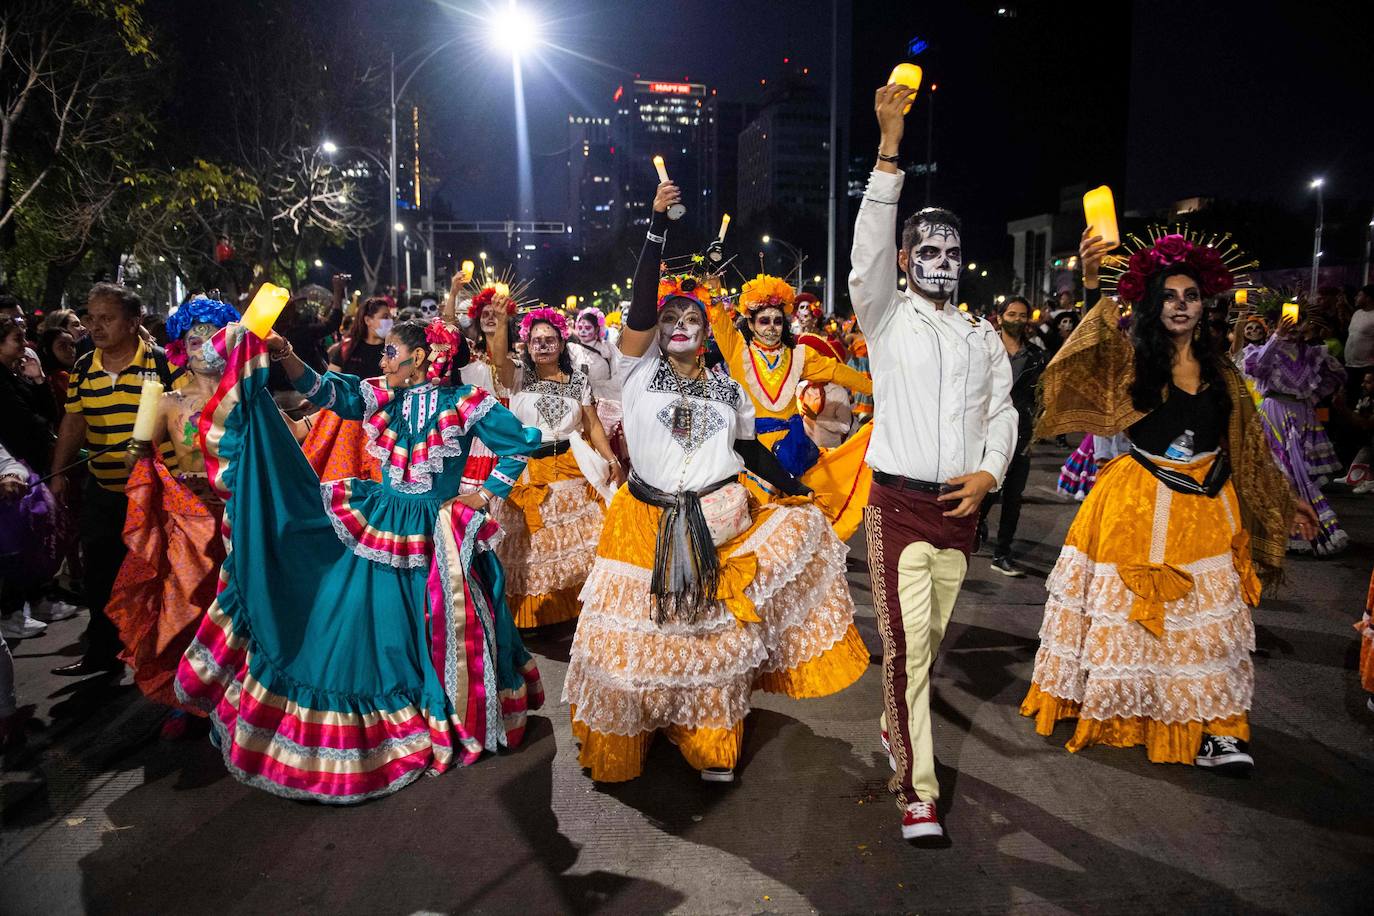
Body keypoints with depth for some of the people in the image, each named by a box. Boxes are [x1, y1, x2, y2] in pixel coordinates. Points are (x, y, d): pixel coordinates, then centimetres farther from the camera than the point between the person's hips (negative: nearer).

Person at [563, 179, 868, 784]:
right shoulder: (640, 370, -1)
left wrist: (795, 491, 9)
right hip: (647, 524, -2)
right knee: (636, 632, 2)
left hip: (719, 527, 3)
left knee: (713, 636, 8)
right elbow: (640, 303, -15)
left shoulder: (727, 388, 9)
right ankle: (617, 739, 26)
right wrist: (657, 226, -17)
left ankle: (711, 745, 27)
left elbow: (749, 448, 16)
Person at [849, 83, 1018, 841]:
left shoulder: (983, 335, 15)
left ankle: (896, 725, 36)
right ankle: (916, 791, -2)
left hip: (961, 505, 5)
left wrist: (990, 472, -5)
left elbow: (1003, 411, 13)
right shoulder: (886, 317, 3)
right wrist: (889, 146, -17)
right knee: (906, 643, -7)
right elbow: (870, 245, -11)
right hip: (898, 503, -4)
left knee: (931, 637, 13)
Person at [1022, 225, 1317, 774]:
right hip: (1140, 505, -3)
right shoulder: (1131, 359, -3)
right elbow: (1094, 347, -26)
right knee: (1129, 611, 6)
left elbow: (1246, 446, 15)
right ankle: (1115, 709, 21)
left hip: (1208, 507, 4)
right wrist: (1091, 284, -41)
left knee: (1208, 616, 5)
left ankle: (1212, 730, 13)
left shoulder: (1219, 371, 8)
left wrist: (1285, 506, 17)